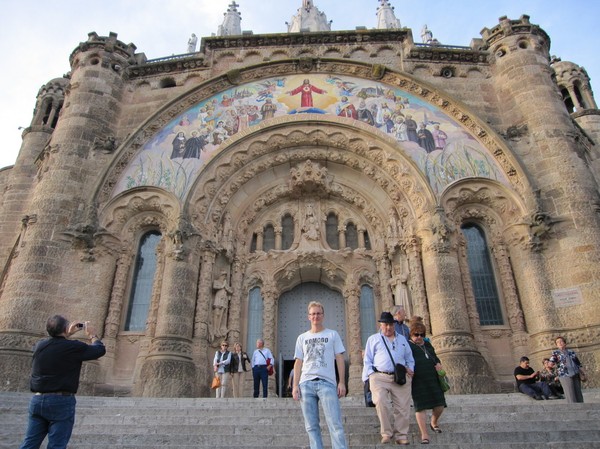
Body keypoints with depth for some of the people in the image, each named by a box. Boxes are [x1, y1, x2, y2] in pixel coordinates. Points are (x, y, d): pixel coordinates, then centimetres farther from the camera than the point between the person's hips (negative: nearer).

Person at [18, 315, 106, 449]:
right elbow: (100, 350, 0)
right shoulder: (74, 347, -13)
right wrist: (92, 335, 15)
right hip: (61, 401, -6)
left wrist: (67, 335, 30)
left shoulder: (40, 345, 4)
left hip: (37, 400, 6)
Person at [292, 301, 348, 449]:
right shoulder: (302, 338, 16)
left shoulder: (332, 335, 10)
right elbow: (298, 362, 12)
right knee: (311, 426, 4)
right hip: (306, 383, 3)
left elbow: (340, 359, 6)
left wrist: (342, 382, -3)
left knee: (335, 425, -9)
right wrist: (295, 385, 3)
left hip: (327, 383, -2)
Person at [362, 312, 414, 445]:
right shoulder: (373, 339, 14)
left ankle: (401, 435, 12)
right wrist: (370, 375, -1)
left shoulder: (402, 339, 22)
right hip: (380, 377, -3)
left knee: (402, 407, 0)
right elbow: (368, 360, 10)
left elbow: (409, 358, 25)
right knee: (381, 402, -22)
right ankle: (387, 433, -9)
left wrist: (410, 368, 7)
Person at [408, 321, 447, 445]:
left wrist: (438, 364, 7)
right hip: (418, 381, -5)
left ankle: (434, 423, 34)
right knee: (421, 406, -7)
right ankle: (424, 435, 1)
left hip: (432, 378, 6)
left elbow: (435, 357, 28)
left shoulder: (427, 344, 20)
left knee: (440, 404, 5)